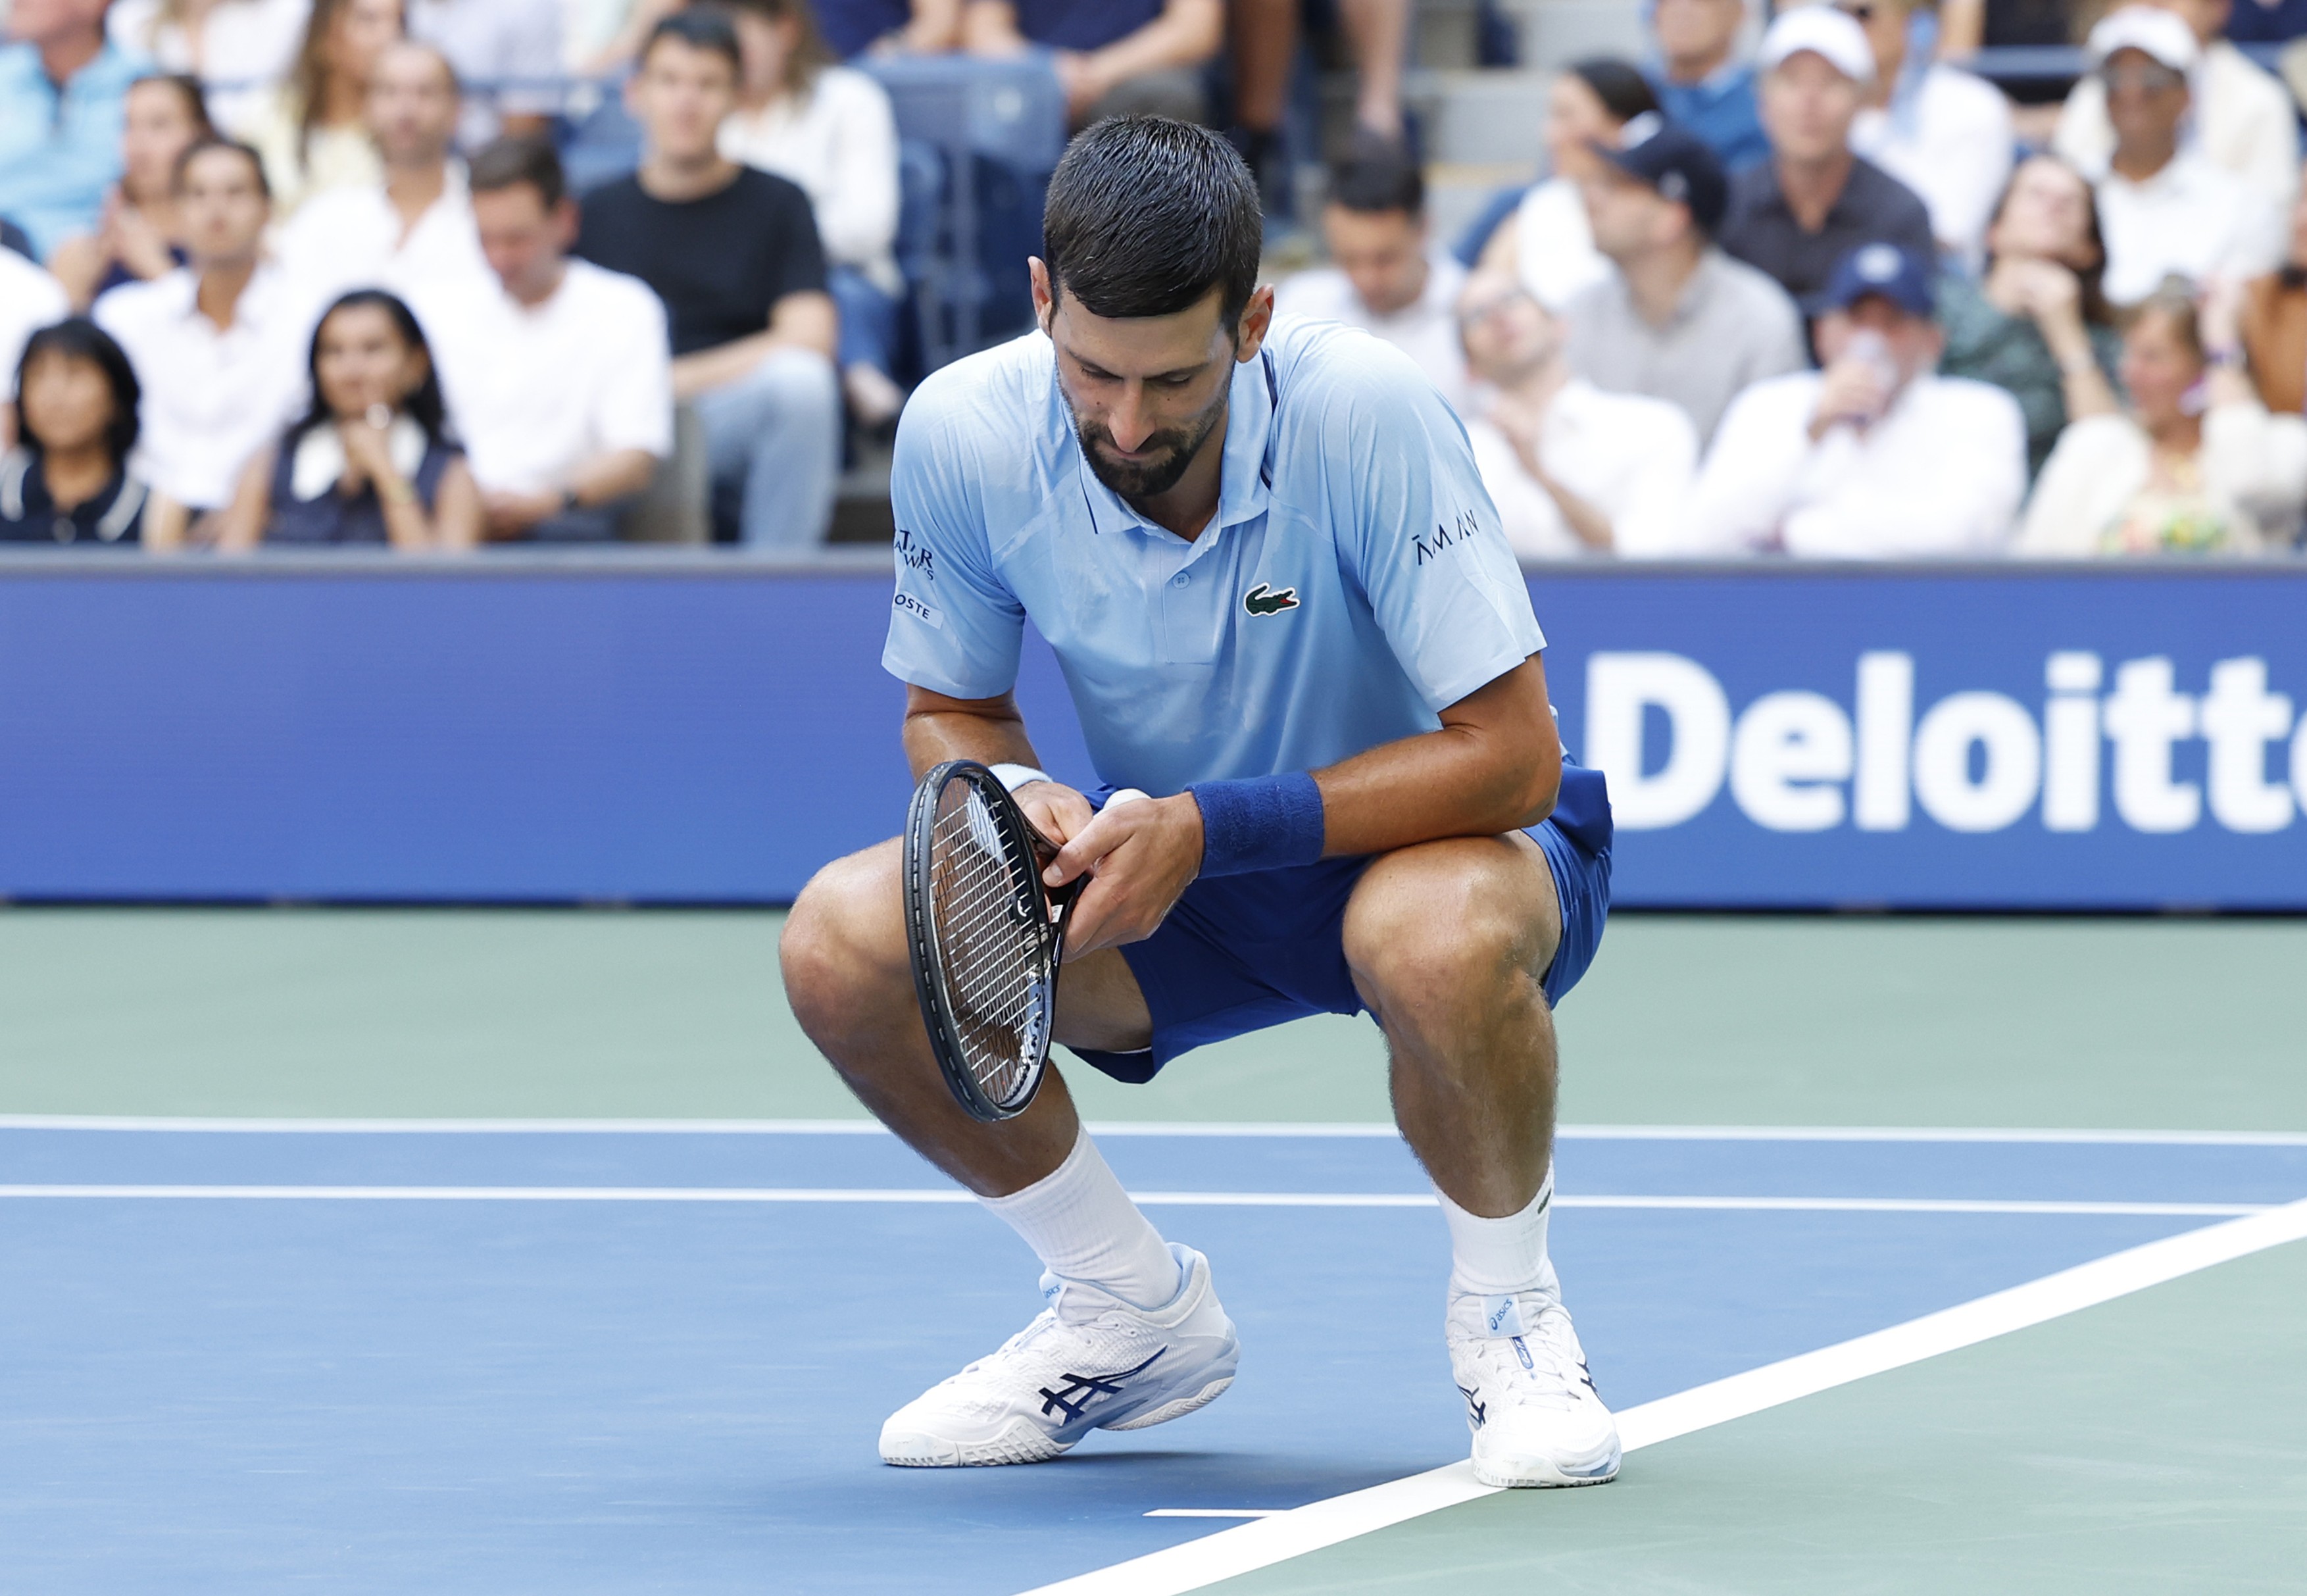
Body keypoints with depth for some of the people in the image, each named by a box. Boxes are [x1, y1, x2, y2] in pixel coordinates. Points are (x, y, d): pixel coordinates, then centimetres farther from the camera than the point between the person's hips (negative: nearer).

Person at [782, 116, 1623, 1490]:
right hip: (1169, 871, 4)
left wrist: (1209, 830, -33)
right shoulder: (962, 435, -18)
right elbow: (949, 713, 0)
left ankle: (1508, 1310, -8)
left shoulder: (1366, 414, -30)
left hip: (1426, 843, -4)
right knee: (847, 940, -21)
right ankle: (1136, 1312, 3)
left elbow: (1511, 755, -28)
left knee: (1439, 941, -41)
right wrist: (1015, 795, -25)